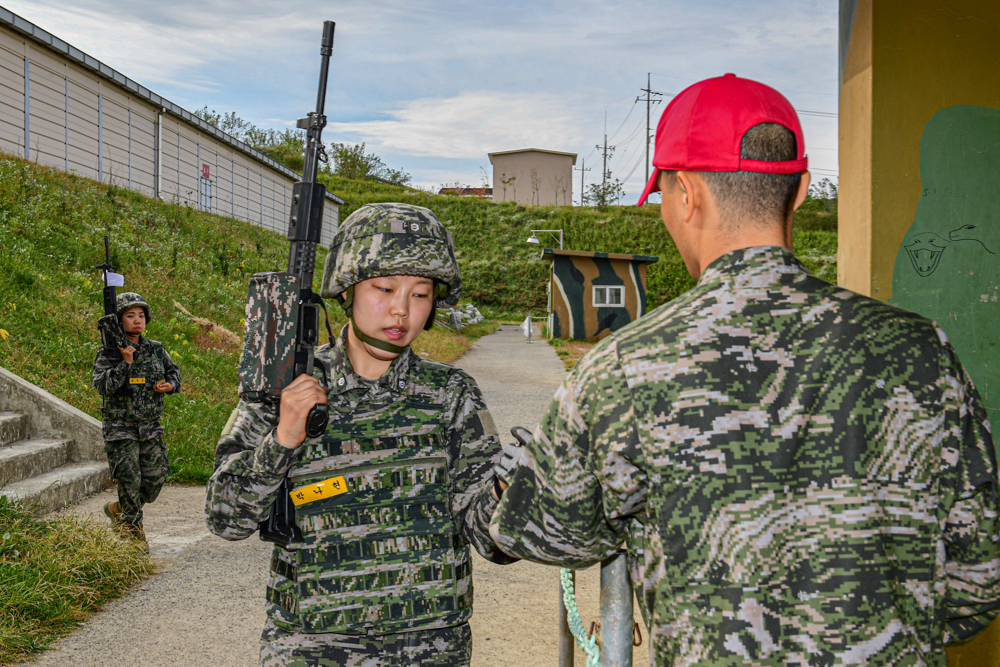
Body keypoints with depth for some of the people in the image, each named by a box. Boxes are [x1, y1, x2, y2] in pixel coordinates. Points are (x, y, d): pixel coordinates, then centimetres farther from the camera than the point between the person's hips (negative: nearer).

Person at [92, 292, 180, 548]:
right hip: (121, 428, -5)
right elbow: (103, 386, -18)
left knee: (155, 478, 7)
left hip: (151, 428, 5)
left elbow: (173, 371, 21)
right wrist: (125, 362, -26)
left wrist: (170, 385, -1)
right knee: (130, 479, -5)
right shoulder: (108, 353, -6)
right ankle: (133, 528, 15)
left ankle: (118, 510, 32)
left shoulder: (156, 350, 6)